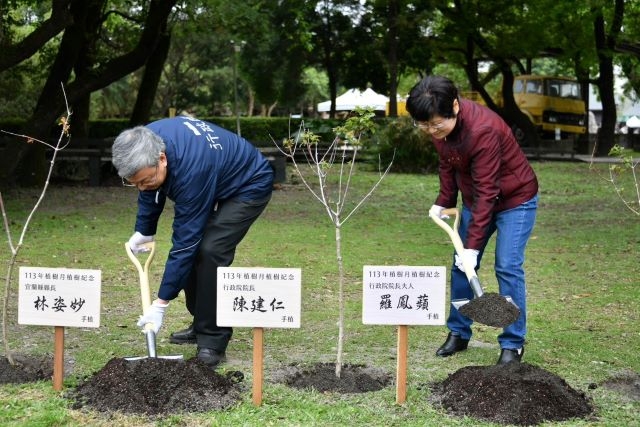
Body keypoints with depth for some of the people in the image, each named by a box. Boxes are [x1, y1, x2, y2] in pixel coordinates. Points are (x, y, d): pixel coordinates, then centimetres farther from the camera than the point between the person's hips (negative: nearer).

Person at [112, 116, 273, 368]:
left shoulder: (191, 170, -41)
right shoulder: (145, 144, -20)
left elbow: (184, 242, -35)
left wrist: (161, 304, -30)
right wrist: (143, 231, 13)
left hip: (249, 186, -8)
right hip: (217, 181, 8)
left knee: (210, 250, -23)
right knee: (193, 248, 1)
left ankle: (213, 343, -15)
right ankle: (202, 325, 18)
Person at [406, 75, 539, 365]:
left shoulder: (483, 130, -36)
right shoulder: (440, 125, -12)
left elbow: (486, 191, -34)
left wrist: (473, 245, -33)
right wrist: (444, 202, 3)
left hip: (514, 198, -7)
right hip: (476, 198, 7)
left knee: (508, 267, -13)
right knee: (461, 265, 6)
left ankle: (513, 344, -3)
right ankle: (458, 333, 19)